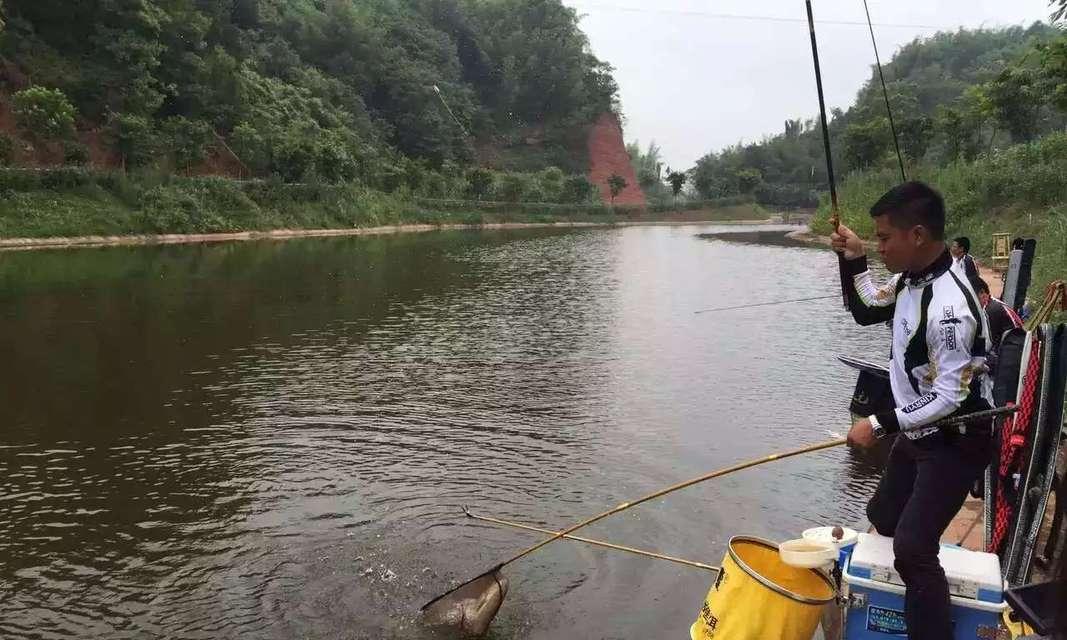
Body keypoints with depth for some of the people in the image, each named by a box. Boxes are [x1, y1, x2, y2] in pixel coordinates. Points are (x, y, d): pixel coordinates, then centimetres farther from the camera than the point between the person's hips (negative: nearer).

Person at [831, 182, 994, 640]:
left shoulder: (948, 306, -32)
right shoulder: (911, 277, -4)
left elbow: (951, 399, -27)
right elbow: (867, 310, 15)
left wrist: (880, 425, -23)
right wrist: (854, 261, 1)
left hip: (956, 442, -9)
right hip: (919, 431, 10)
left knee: (912, 549, -16)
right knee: (882, 518, 22)